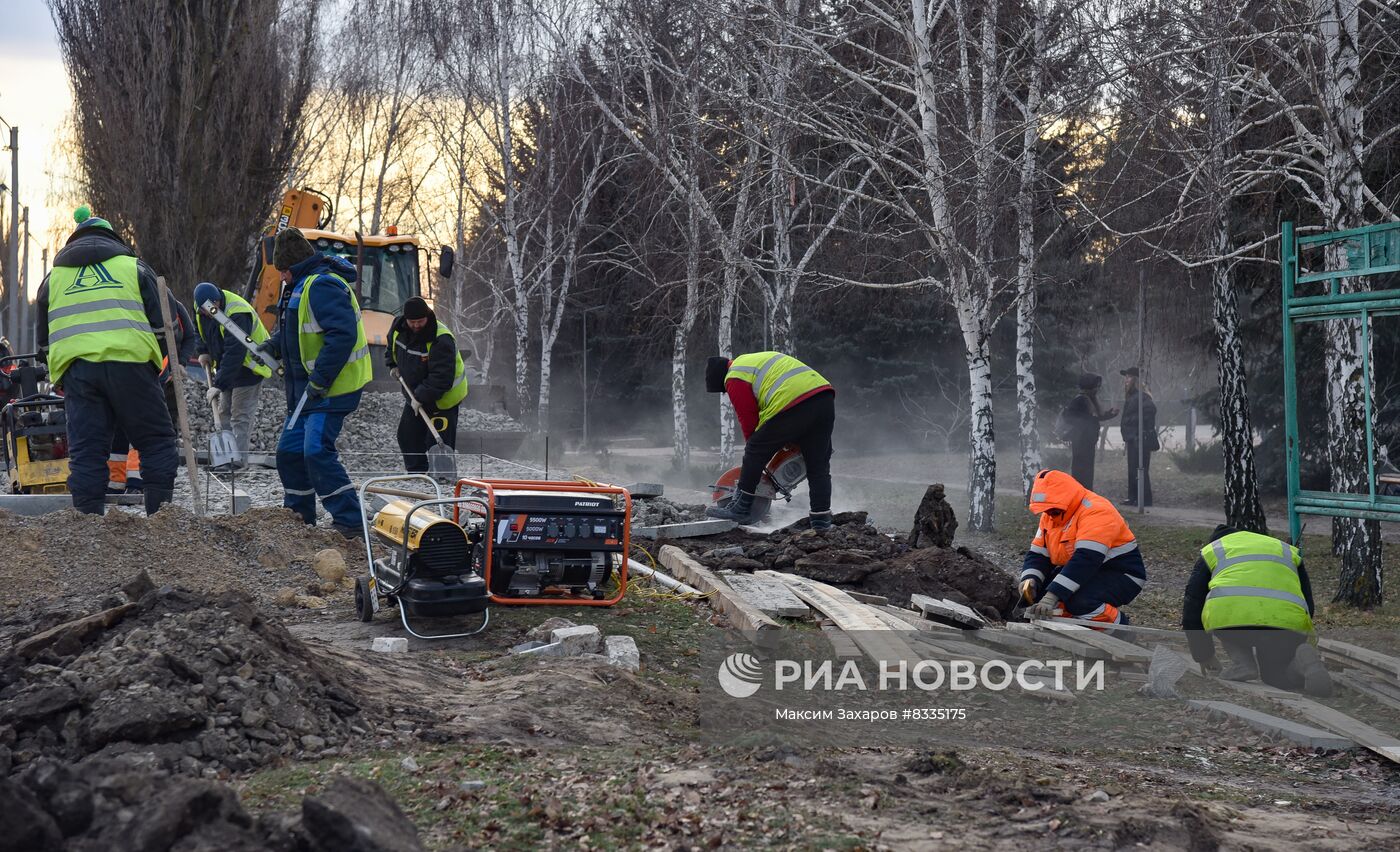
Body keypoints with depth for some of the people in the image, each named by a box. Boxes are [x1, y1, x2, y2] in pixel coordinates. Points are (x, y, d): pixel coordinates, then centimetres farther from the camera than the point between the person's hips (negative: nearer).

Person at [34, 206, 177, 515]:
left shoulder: (53, 278, 22)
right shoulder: (133, 267, 14)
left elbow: (44, 341, 24)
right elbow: (159, 327, 11)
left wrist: (62, 380, 32)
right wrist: (153, 371, 21)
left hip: (75, 368, 2)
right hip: (129, 361, -2)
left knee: (86, 451, 4)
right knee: (157, 441, 5)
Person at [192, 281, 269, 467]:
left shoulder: (237, 315, -35)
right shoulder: (200, 306, -9)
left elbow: (234, 354, -38)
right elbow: (200, 328, 16)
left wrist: (218, 385, -40)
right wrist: (204, 351, 5)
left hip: (249, 366, -8)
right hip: (225, 365, 8)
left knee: (241, 414, -9)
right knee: (224, 412, 9)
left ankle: (238, 458, -8)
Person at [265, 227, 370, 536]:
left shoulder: (322, 286, -18)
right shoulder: (302, 285, 17)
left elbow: (343, 335, -28)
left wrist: (319, 380, -26)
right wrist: (274, 345, 10)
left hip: (333, 389, -11)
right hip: (309, 388, 11)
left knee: (317, 451, -18)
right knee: (290, 450, 13)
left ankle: (349, 521, -15)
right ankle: (298, 517, 25)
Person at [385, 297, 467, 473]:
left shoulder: (441, 339, -30)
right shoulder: (398, 328, -7)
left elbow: (442, 378, -32)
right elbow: (392, 346, 21)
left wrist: (421, 397, -30)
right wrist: (393, 365, 8)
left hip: (443, 397, -8)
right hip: (414, 394, 8)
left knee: (437, 442, -11)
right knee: (407, 435, 12)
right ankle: (416, 473, 23)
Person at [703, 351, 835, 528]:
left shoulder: (735, 379, 6)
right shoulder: (757, 360, 33)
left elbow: (748, 419, 5)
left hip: (794, 406, -8)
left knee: (754, 452, 6)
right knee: (819, 465, 15)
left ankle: (742, 507, 10)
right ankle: (821, 517, 14)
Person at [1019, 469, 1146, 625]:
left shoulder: (1096, 511, -25)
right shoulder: (1050, 516, 3)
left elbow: (1086, 560, -35)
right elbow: (1038, 554, 4)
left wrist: (1053, 596, -41)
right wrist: (1029, 579, -19)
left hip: (1121, 576, -8)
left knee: (1079, 600, -34)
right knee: (1036, 589, -8)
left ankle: (1118, 624, -8)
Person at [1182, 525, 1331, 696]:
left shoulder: (1211, 550, 31)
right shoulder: (1287, 550, 38)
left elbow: (1193, 606, 27)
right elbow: (1308, 606, 38)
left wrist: (1203, 654, 37)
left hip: (1229, 616, -2)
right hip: (1286, 619, 2)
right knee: (1275, 674, 26)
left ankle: (1242, 663, 12)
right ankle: (1302, 661, -7)